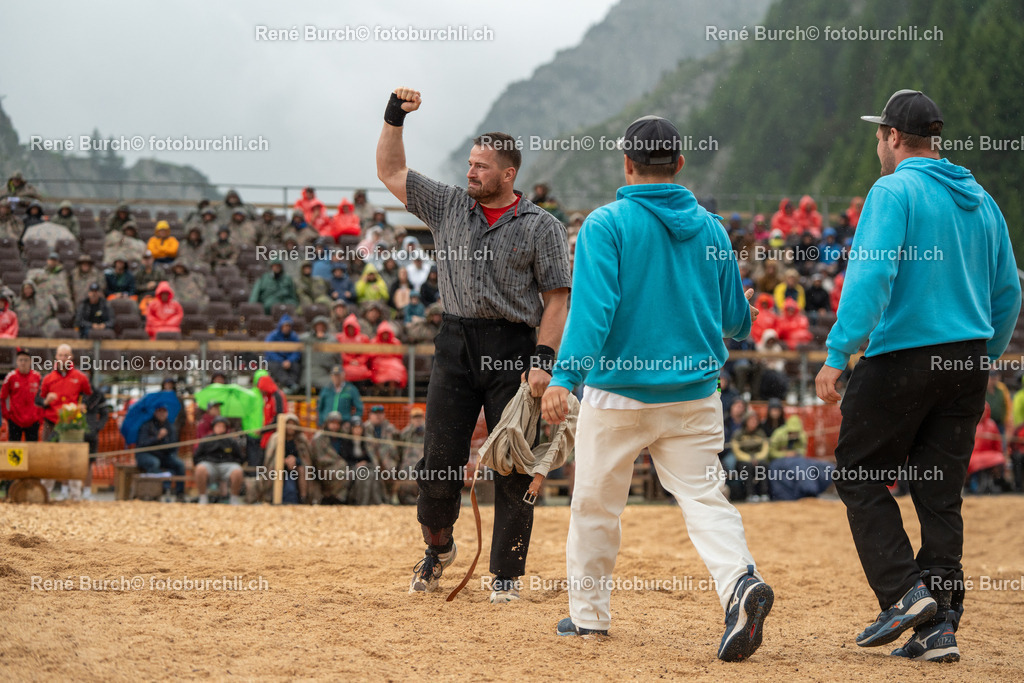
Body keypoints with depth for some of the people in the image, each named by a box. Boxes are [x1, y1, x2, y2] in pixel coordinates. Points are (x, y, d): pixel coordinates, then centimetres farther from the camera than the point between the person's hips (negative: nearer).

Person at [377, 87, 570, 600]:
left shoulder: (542, 228, 1)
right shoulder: (449, 206, 12)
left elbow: (556, 299, -3)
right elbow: (390, 172, 16)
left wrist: (542, 359, -13)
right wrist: (394, 118, 5)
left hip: (513, 348, -3)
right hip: (456, 344, 3)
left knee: (512, 466, -2)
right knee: (441, 457, 2)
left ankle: (506, 573, 7)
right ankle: (438, 548, 26)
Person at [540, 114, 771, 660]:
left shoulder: (607, 224, -7)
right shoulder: (710, 227, 6)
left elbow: (592, 307, -19)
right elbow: (736, 321, 11)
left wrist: (564, 377, -23)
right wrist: (743, 314, 34)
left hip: (618, 392, -3)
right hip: (694, 394, 3)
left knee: (595, 502, 12)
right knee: (704, 497, 1)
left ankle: (588, 613, 22)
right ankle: (740, 582, -25)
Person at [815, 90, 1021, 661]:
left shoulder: (894, 192, -9)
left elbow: (871, 277, -20)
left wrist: (838, 354, -21)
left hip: (901, 357, -6)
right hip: (968, 364, 7)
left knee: (860, 476, 7)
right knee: (942, 494, 8)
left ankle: (904, 592, -5)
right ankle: (940, 625, 5)